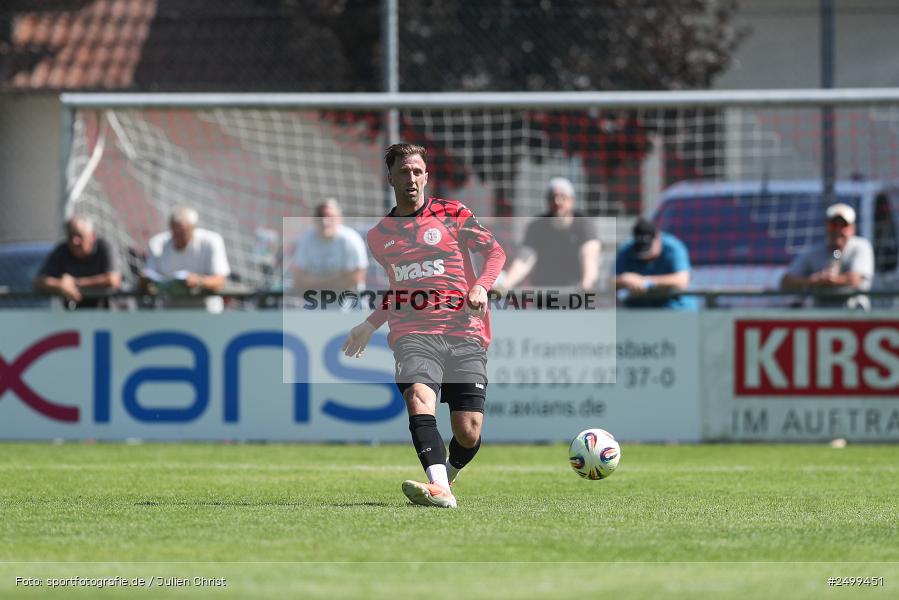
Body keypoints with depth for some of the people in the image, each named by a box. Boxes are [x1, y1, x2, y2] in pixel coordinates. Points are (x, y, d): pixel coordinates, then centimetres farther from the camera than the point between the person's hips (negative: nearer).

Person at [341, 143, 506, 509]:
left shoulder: (452, 214, 9)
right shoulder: (379, 236, 19)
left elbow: (495, 251, 10)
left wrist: (481, 286, -7)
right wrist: (370, 325, 22)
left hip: (464, 332, -1)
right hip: (414, 334, 1)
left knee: (468, 434, -8)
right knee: (419, 396, -31)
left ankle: (447, 475, 28)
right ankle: (439, 490, -44)